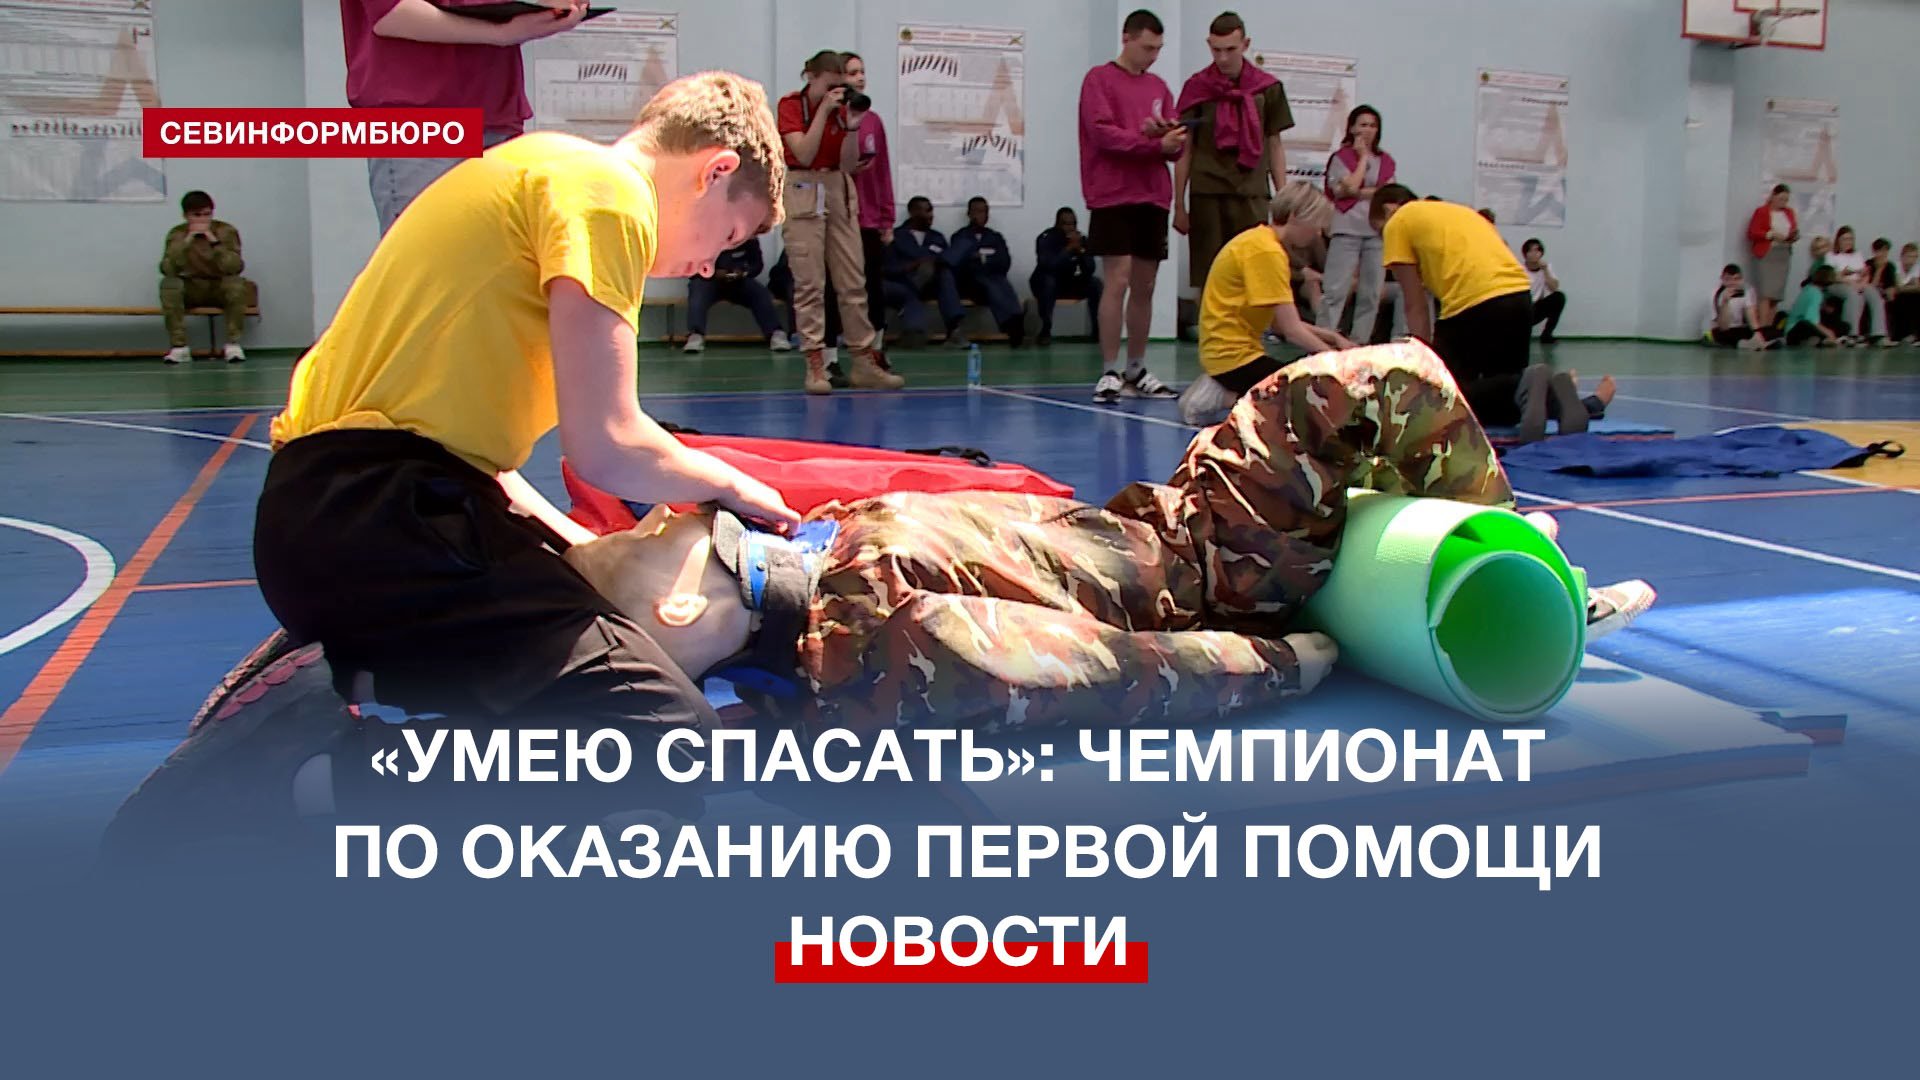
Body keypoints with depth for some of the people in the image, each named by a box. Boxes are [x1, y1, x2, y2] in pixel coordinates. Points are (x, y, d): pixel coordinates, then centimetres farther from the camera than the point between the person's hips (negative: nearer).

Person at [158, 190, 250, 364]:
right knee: (168, 284, -29)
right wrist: (187, 241, -29)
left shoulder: (227, 231, -10)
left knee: (237, 283, -33)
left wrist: (214, 241, -32)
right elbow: (166, 269, -20)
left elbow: (235, 267, -24)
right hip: (191, 290, 1)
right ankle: (179, 347, -22)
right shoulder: (177, 234, -6)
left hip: (221, 288, -1)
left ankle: (233, 344, -23)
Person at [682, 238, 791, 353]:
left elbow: (757, 263, 1)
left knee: (760, 293, -27)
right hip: (708, 278, -2)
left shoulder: (749, 238, -7)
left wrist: (744, 272, -21)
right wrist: (713, 273, -29)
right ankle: (696, 336, -53)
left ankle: (775, 333, -35)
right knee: (699, 291, -36)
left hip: (738, 281, 2)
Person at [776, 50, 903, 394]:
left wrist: (852, 126, -10)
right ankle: (815, 365, -4)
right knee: (810, 283, -7)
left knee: (853, 281, 5)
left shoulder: (841, 107, 7)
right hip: (803, 194, -5)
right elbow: (805, 154, -19)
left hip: (840, 193, 5)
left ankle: (864, 361, 11)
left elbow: (848, 165, 3)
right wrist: (824, 110, -18)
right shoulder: (790, 105, -5)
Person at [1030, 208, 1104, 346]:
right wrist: (1069, 248, -38)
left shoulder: (1082, 240, -6)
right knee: (1048, 280, -36)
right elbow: (1048, 265, -34)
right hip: (1045, 284, -4)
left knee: (1095, 282, -17)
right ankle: (1045, 331, -30)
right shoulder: (1046, 239, -18)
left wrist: (1080, 250, -31)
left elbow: (1089, 270, -16)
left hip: (1069, 284, 4)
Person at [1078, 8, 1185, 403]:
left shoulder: (1159, 87, 16)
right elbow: (1103, 133, -12)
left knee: (1145, 287, 7)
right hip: (1114, 196, -5)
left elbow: (1176, 148, 14)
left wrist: (1172, 139, -9)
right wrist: (1155, 143, -18)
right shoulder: (1099, 79, 0)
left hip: (1153, 197, 6)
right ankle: (1109, 374, -6)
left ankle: (1136, 371, 15)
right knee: (1117, 281, -10)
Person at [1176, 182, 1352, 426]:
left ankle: (1222, 391, 6)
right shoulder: (1267, 252, -17)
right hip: (1233, 355, -10)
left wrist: (1331, 337, 7)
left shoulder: (1259, 240, 13)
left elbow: (1279, 323, 11)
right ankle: (1224, 398, -9)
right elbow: (1291, 329, -18)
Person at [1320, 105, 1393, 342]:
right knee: (1336, 291, -9)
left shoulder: (1385, 160, 15)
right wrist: (1363, 156, 0)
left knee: (1371, 294, 4)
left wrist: (1361, 193, -9)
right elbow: (1350, 187, -10)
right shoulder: (1341, 157, 5)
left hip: (1377, 231, 4)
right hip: (1347, 230, -4)